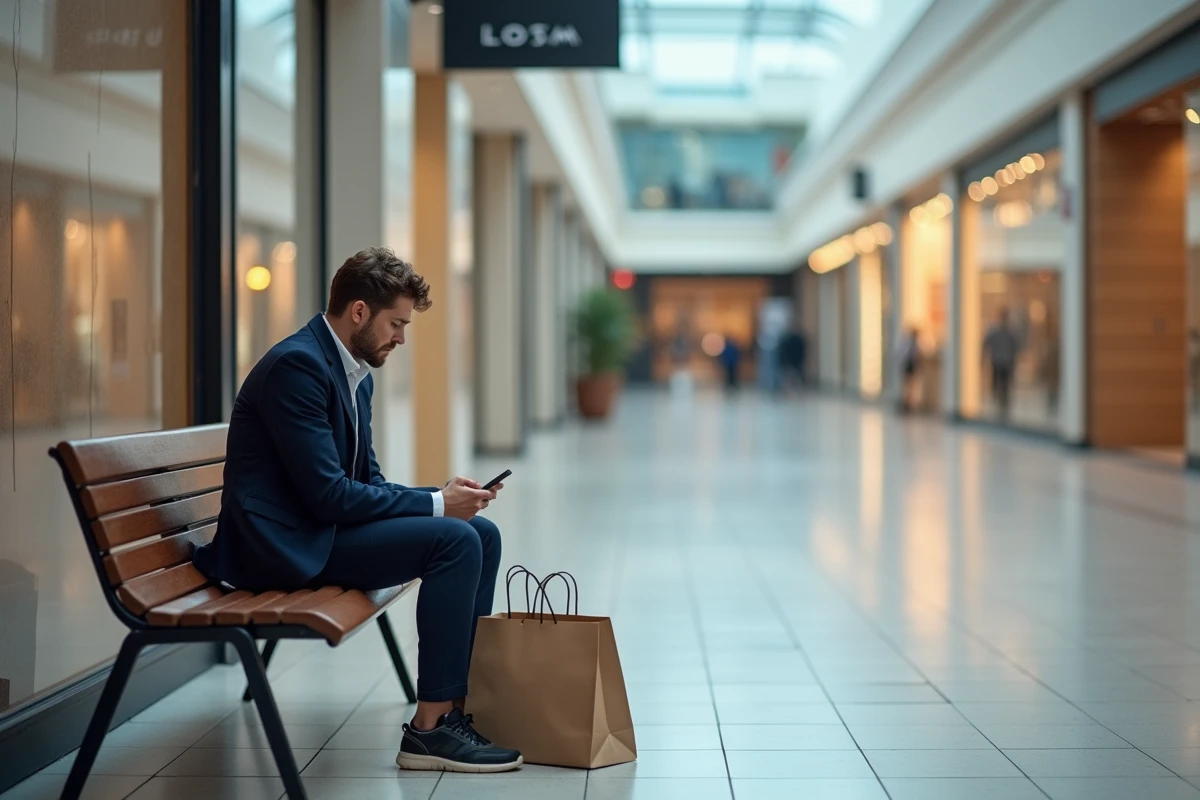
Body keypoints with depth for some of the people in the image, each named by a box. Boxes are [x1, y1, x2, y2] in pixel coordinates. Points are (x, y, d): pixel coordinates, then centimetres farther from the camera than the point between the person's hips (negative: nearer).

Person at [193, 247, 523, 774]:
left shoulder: (355, 374, 12)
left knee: (480, 533, 4)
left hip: (322, 526, 10)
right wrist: (435, 503, -16)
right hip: (285, 543, -10)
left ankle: (461, 698, 6)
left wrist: (441, 496, -3)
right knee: (454, 542, -21)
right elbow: (328, 494, -23)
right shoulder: (297, 364, -18)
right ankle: (430, 728, -16)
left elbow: (367, 480, 15)